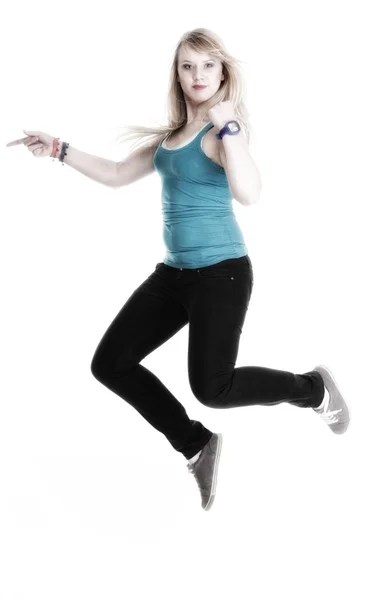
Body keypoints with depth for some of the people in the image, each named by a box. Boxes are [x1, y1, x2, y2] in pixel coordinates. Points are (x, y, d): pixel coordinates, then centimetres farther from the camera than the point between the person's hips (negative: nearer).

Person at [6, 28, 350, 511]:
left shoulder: (220, 132, -13)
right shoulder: (171, 134, 11)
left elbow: (249, 194, -31)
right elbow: (117, 174, 21)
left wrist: (228, 127, -30)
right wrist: (58, 150, 15)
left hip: (222, 271, -8)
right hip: (175, 271, 8)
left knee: (212, 388, -10)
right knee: (109, 364, 1)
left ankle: (313, 389, 18)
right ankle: (196, 445, 16)